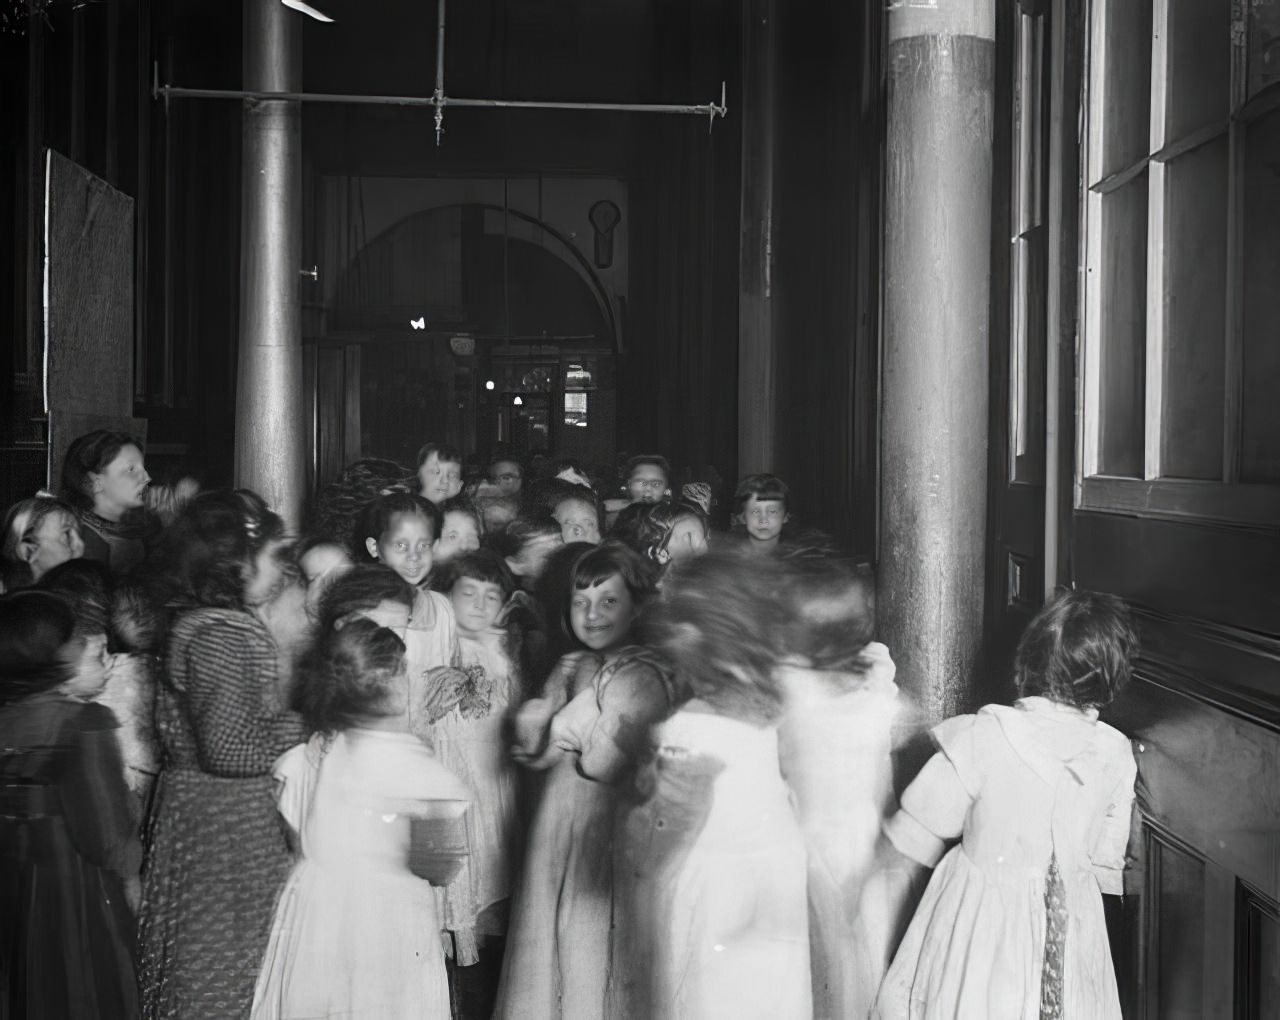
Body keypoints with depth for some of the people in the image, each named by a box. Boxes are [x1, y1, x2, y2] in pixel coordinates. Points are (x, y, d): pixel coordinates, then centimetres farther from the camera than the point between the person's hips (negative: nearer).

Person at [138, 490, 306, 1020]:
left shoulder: (193, 623, 9)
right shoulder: (223, 634, -21)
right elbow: (232, 749, -26)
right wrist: (304, 725, -14)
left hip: (193, 805, 9)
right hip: (230, 824, -9)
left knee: (199, 960, 19)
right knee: (231, 960, 3)